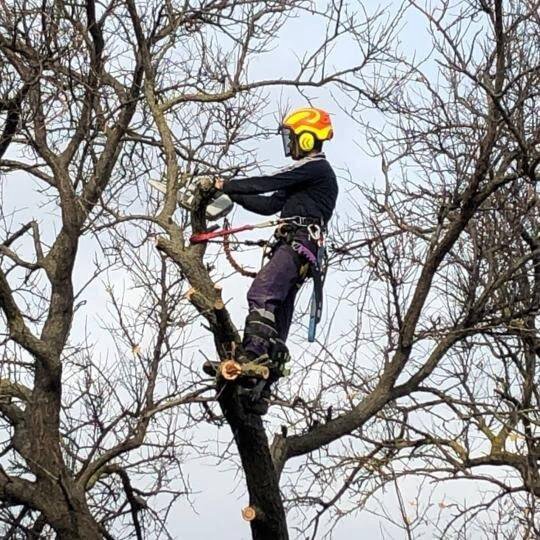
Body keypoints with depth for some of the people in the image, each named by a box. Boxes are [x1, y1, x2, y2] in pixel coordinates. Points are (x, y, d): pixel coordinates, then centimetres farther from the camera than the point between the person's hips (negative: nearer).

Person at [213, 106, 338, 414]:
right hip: (290, 247, 10)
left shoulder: (316, 168, -1)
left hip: (299, 244, -10)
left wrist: (225, 185, -2)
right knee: (277, 323, 4)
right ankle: (261, 391, 2)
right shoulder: (305, 174, 30)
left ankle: (253, 356, -44)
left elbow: (268, 183, -8)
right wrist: (233, 193, 19)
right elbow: (270, 205, 27)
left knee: (261, 293, -30)